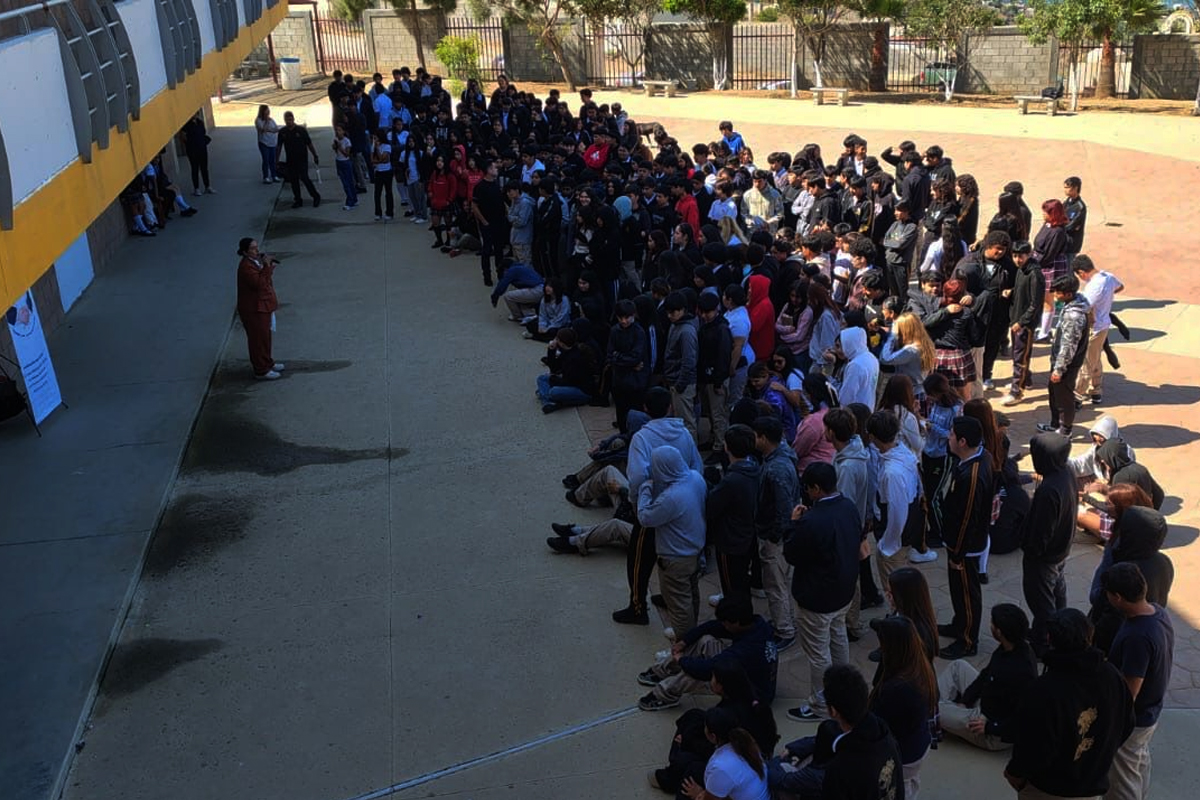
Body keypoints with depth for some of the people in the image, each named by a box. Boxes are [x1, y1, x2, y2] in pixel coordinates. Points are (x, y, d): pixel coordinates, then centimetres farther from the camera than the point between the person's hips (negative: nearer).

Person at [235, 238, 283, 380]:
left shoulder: (256, 260, 8)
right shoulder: (246, 266, -23)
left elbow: (265, 280, 16)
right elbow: (259, 283, -30)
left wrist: (270, 266, 2)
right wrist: (266, 266, -29)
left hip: (262, 305, 10)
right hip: (253, 309, -10)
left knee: (265, 335, 22)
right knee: (258, 338, -1)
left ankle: (267, 363, 37)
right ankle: (261, 371, 7)